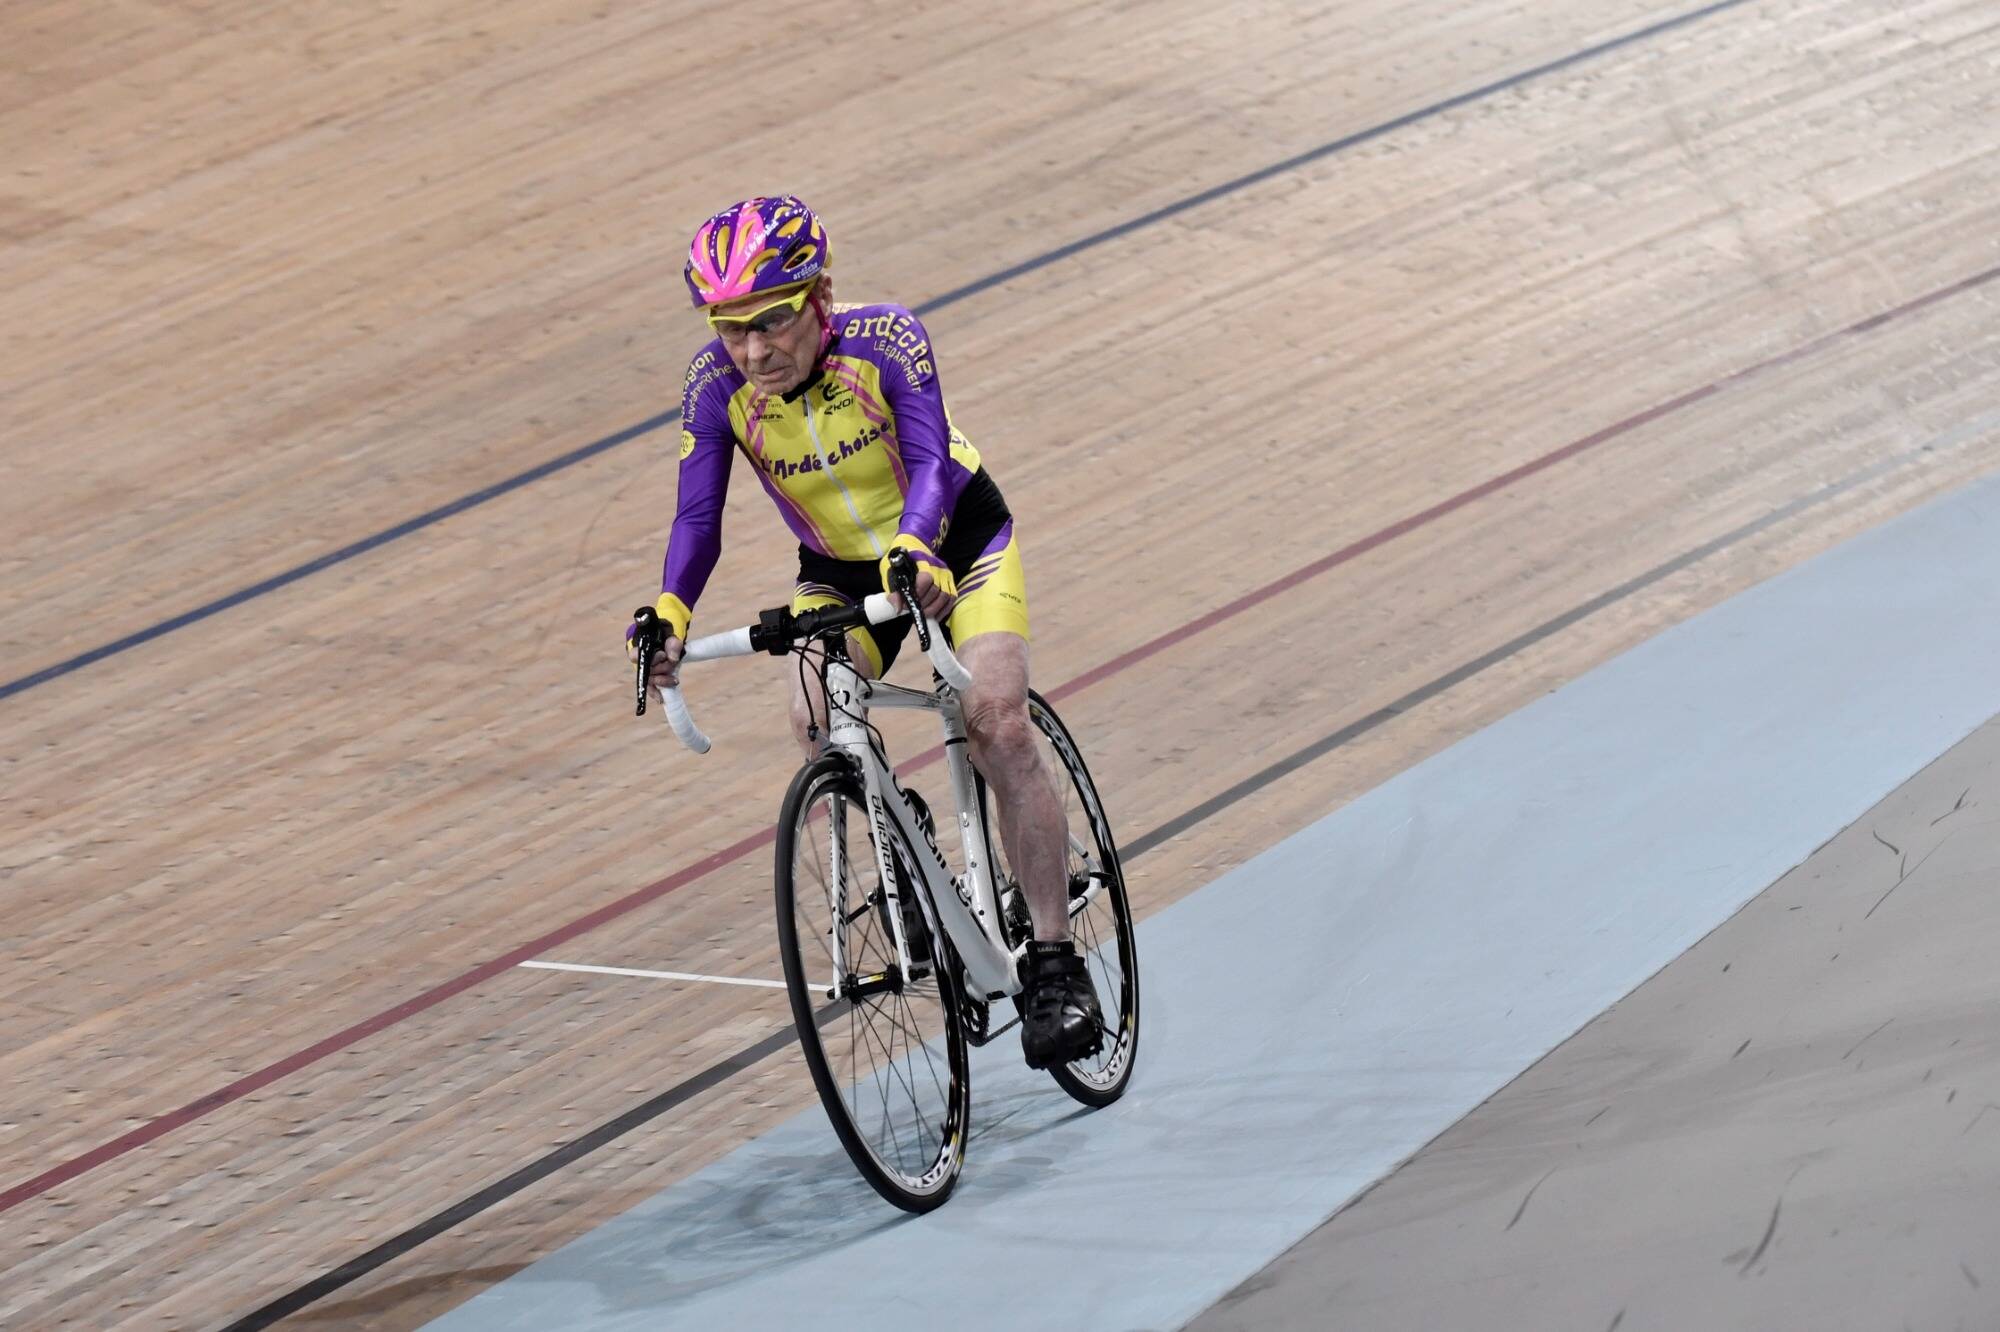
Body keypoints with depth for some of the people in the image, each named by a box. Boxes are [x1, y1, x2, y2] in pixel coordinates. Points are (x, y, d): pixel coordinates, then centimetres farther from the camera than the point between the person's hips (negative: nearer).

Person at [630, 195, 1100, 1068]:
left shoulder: (885, 340, -29)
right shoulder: (717, 383, -21)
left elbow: (931, 462, -41)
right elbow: (698, 515, -26)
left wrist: (914, 550, -61)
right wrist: (669, 611, -45)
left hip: (957, 539, -3)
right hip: (841, 570, 3)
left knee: (996, 722, -23)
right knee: (818, 724, -24)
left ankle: (1055, 965, -15)